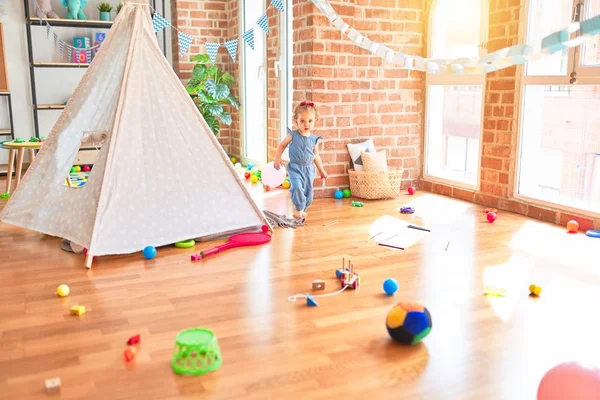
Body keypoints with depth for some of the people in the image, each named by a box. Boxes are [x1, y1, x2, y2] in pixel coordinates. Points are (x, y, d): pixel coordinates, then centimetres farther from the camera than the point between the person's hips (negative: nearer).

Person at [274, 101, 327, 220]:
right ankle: (300, 209, -9)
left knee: (308, 191, 9)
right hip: (295, 167, -4)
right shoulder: (293, 135, -7)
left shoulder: (314, 139, 2)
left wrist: (321, 170, 18)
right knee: (297, 187, -24)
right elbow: (282, 145, 7)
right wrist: (277, 158, -3)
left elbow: (316, 155, 13)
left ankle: (302, 210, 28)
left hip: (309, 168, 4)